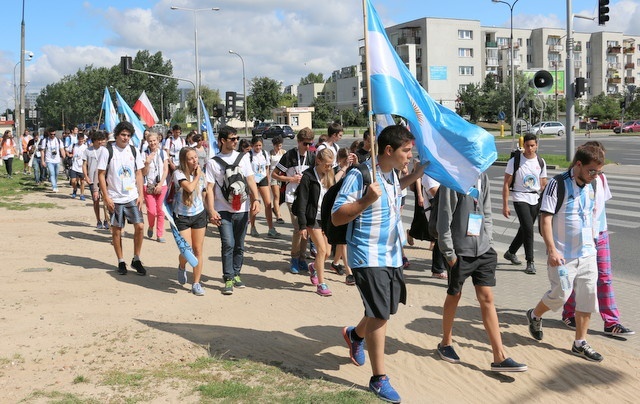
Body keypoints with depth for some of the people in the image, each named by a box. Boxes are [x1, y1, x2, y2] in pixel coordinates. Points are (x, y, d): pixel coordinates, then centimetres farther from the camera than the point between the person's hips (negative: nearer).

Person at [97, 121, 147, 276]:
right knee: (116, 230, 6)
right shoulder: (107, 151, -6)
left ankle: (136, 260, 10)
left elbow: (139, 173, 10)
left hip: (132, 197, 3)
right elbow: (101, 175, -5)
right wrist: (106, 197, -10)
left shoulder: (134, 151, 5)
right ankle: (121, 262, 19)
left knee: (140, 226, -5)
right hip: (115, 199, -3)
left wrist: (140, 195, 2)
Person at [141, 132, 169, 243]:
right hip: (148, 185, -1)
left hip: (161, 185, 2)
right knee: (151, 210, -10)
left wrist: (160, 184, -8)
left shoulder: (163, 153, 5)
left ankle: (160, 234, 8)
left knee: (160, 210, 0)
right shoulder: (144, 154, 0)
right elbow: (144, 173, -3)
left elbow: (166, 170, 3)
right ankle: (151, 227, 19)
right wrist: (147, 163, -21)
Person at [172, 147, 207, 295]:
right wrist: (197, 176, -16)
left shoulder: (201, 174, -1)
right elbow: (189, 188, -30)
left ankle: (196, 284, 15)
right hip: (181, 216, -4)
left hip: (199, 215, 4)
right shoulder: (179, 173, -15)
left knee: (198, 251, 4)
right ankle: (182, 267, 29)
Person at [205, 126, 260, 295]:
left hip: (242, 209, 3)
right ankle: (228, 279, -3)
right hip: (223, 210, -3)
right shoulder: (213, 162, 1)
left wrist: (256, 199, -12)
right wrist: (211, 210, -12)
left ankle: (236, 274, 25)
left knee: (239, 245, 9)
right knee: (228, 244, -12)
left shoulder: (243, 157, 8)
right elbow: (210, 188, -3)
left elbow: (250, 180, 3)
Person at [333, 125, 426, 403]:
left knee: (384, 310, 19)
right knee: (379, 315, -6)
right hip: (369, 257, -8)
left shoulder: (392, 174, 5)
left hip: (392, 254, 8)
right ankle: (379, 380, 8)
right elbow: (336, 218, -21)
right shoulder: (360, 176, -20)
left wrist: (416, 174, 19)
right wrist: (366, 201, -33)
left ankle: (355, 335, 49)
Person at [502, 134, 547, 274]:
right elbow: (506, 184, -5)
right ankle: (530, 262, -8)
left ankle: (511, 252, 36)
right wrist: (505, 205, -9)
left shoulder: (541, 162, 5)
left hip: (535, 200, 5)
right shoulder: (514, 161, -7)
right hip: (520, 198, -5)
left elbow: (543, 184, 14)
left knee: (524, 229, 13)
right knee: (528, 229, -15)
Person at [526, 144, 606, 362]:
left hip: (587, 254, 6)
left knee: (588, 297, 4)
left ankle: (580, 343, 17)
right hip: (563, 255, -6)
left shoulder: (590, 187, 7)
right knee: (561, 294, -2)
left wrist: (591, 244, 18)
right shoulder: (558, 184, -14)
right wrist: (552, 250, -22)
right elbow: (545, 219, -17)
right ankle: (535, 315, 29)